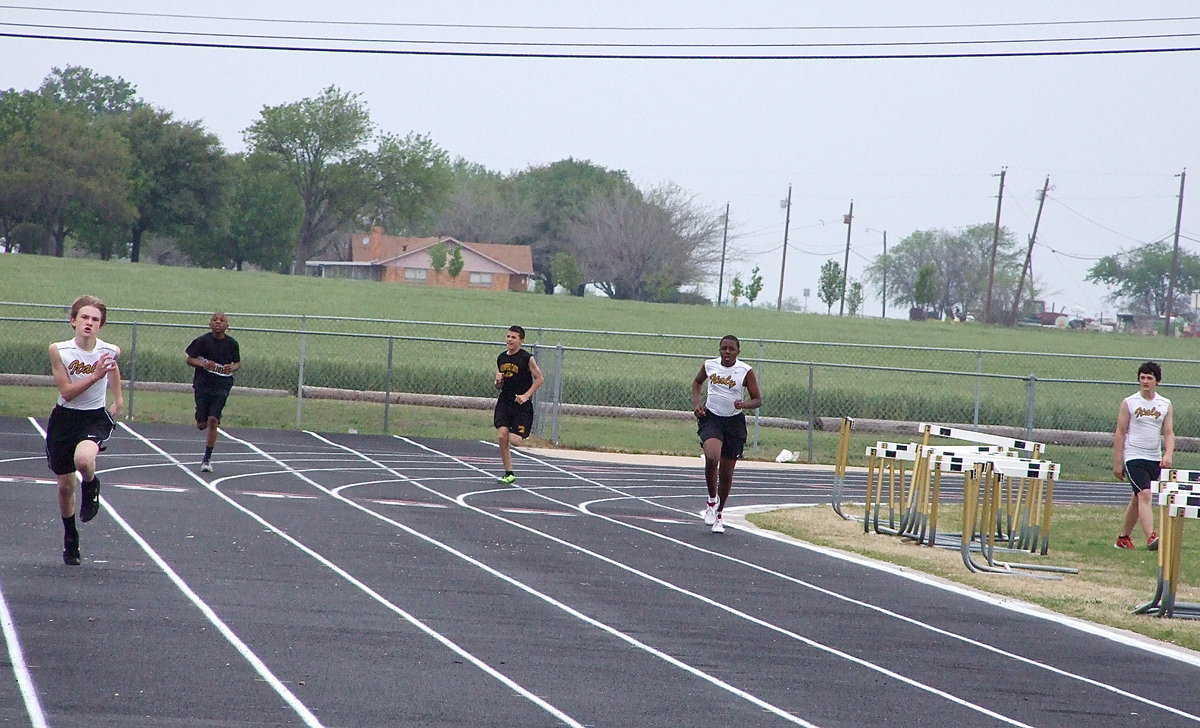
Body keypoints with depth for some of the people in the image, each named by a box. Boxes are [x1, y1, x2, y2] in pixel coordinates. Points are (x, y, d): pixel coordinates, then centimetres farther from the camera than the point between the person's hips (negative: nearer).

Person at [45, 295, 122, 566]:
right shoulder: (58, 350, -14)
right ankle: (70, 537, 33)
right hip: (65, 419, 1)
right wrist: (95, 376, -27)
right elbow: (66, 391, -17)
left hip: (95, 418, -1)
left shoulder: (111, 351, -9)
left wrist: (118, 398, 18)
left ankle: (91, 487, 2)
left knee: (83, 459, -34)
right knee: (65, 485, 10)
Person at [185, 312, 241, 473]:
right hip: (202, 384, 0)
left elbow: (238, 363, 14)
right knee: (202, 424, -1)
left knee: (213, 420, -11)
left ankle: (207, 459, -3)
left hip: (221, 386, 0)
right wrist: (203, 364, -18)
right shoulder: (202, 341, -3)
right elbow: (190, 359, 2)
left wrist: (232, 368, -10)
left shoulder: (232, 343, 2)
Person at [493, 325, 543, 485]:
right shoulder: (501, 358, 9)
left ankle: (522, 434, 27)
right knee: (502, 436, -11)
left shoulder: (527, 358, -9)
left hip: (522, 405, -5)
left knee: (515, 441, -12)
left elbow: (540, 379, -6)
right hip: (504, 402, 5)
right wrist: (498, 381, -7)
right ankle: (509, 474, -2)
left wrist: (526, 395, -15)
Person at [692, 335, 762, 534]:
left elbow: (758, 400, -2)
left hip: (734, 422, 0)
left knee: (726, 473, 7)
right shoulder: (709, 366, -1)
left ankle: (719, 513, 26)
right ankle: (712, 501, -5)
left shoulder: (746, 371, -7)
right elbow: (697, 382, 20)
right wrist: (696, 402, 4)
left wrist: (744, 404, -24)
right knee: (712, 457, -27)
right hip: (711, 418, 0)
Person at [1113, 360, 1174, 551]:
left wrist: (1168, 454, -14)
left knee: (1138, 498, 13)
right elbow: (1120, 433, 0)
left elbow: (1169, 433, 5)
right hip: (1134, 457, -4)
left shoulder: (1165, 405, 6)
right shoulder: (1129, 403, -2)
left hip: (1155, 459, 4)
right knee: (1144, 494, -20)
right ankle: (1151, 537, -30)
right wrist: (1117, 462, -2)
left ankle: (1124, 537, 27)